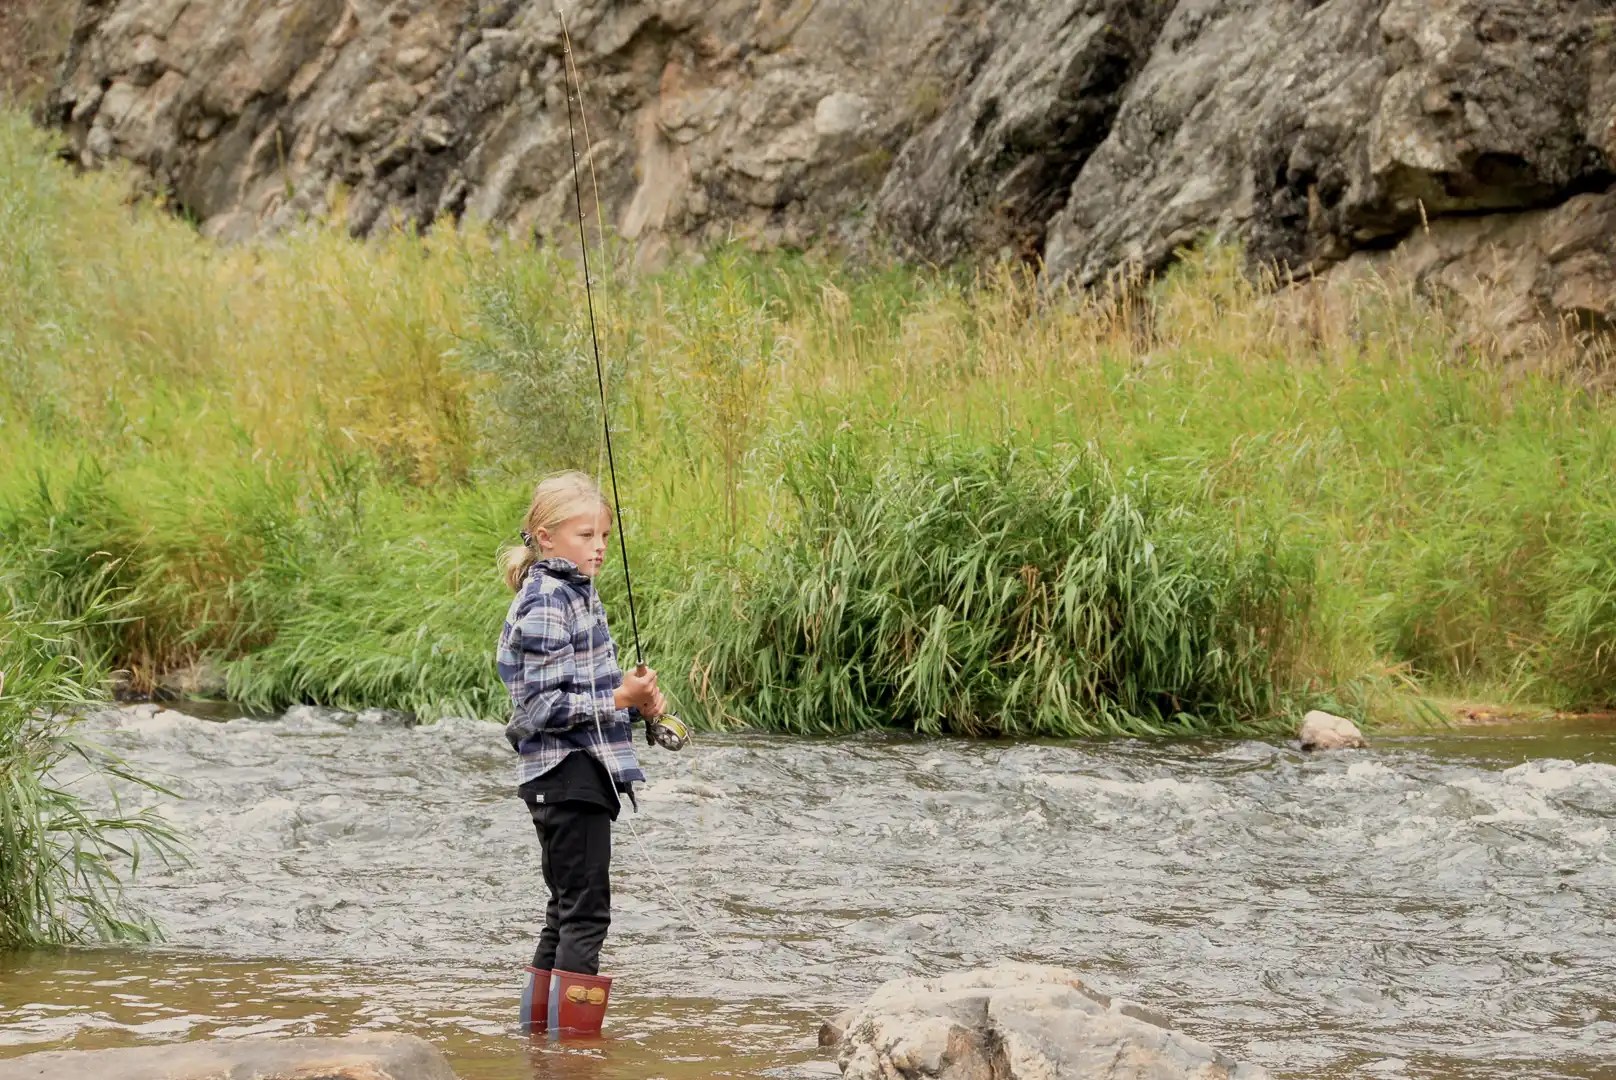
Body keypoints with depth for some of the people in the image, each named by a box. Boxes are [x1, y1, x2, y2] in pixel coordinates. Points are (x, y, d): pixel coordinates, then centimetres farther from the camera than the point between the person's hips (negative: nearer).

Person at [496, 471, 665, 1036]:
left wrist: (635, 699, 6)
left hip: (582, 772, 10)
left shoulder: (574, 593, 15)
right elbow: (542, 706, -19)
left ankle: (540, 1024, 20)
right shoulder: (546, 603, -15)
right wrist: (618, 700, -21)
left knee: (568, 909, 14)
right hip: (567, 774, -10)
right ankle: (573, 1034, -7)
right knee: (585, 912, -8)